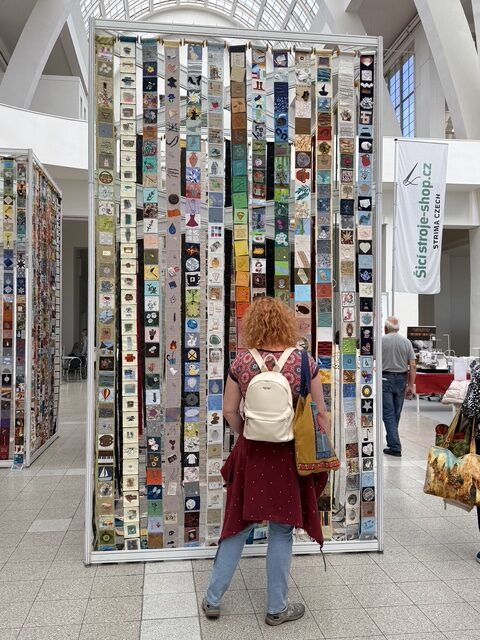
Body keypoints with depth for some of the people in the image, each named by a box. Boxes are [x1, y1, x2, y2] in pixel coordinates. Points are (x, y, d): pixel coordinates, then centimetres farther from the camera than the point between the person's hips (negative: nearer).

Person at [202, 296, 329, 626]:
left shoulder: (241, 363, -7)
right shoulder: (304, 361, -10)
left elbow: (230, 411, -1)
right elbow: (321, 413, -6)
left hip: (251, 453, 2)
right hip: (289, 454, -1)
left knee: (239, 524, 17)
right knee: (282, 530, 12)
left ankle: (213, 599, 27)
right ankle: (277, 607, 26)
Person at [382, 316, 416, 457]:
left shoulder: (381, 341, -6)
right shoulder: (407, 342, 2)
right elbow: (412, 366, -2)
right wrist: (410, 386, 2)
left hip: (385, 378, -3)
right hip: (401, 379, 4)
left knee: (388, 414, -1)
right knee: (396, 413, 15)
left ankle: (395, 447, -6)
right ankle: (392, 441, 28)